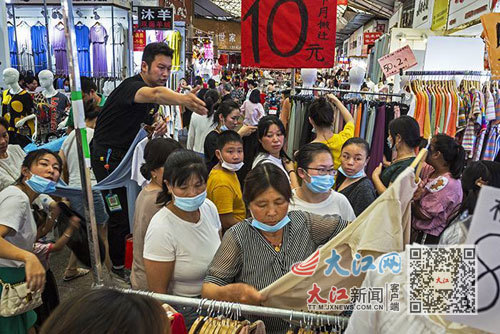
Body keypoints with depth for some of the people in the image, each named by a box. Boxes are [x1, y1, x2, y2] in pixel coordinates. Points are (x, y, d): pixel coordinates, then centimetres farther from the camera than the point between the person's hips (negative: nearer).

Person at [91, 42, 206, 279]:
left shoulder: (152, 93, 5)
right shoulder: (131, 86, -24)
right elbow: (155, 94, -49)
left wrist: (158, 126, -3)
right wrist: (183, 100, -70)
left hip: (127, 153, 9)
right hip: (107, 155, -9)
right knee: (120, 212, -4)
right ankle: (118, 264, 16)